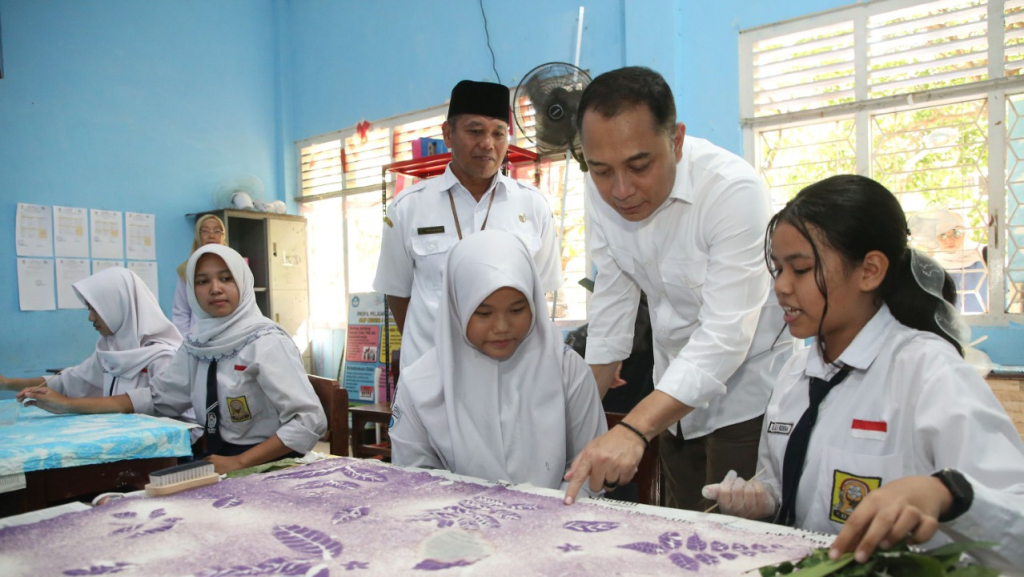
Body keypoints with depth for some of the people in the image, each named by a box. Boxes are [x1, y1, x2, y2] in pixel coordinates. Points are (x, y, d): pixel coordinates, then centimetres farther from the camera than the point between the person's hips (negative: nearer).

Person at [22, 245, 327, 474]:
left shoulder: (266, 342, -15)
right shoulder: (197, 343, 7)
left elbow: (310, 421, -20)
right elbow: (157, 396, 12)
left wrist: (239, 462, -22)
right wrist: (69, 405, 8)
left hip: (266, 468, -6)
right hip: (218, 463, 6)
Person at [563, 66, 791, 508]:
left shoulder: (733, 190, -27)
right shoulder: (602, 190, -8)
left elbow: (725, 335, -32)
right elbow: (612, 300, 0)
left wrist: (633, 430, -41)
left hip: (746, 387, -5)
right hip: (675, 392, 6)